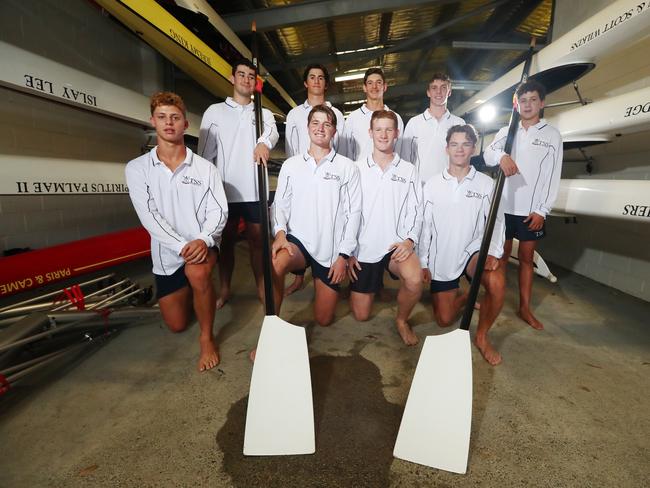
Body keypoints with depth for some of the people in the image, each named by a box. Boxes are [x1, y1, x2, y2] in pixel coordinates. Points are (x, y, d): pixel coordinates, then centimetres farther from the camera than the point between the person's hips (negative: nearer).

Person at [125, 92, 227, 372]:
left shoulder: (205, 168, -2)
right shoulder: (137, 168, -2)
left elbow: (218, 210, -10)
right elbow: (149, 216, -11)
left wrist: (203, 239, -29)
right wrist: (182, 246, -24)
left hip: (202, 246, -2)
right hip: (167, 255, 2)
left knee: (197, 273, -38)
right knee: (176, 325, 10)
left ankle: (207, 337, -12)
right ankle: (189, 291, 45)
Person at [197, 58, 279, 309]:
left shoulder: (264, 114, 11)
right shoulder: (214, 111, 10)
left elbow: (272, 131, -14)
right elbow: (205, 153, 6)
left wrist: (264, 142, -38)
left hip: (254, 190, 0)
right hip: (224, 190, 0)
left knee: (257, 241, 7)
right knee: (226, 241, 9)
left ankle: (261, 287, 20)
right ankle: (224, 290, 22)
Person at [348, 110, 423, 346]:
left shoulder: (408, 170, 4)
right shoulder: (357, 169, 2)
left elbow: (415, 210, 3)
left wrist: (410, 239, -15)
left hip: (396, 245, 0)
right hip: (364, 248, 1)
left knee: (414, 280, -33)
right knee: (360, 315, 5)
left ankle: (402, 320, 0)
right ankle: (373, 283, 40)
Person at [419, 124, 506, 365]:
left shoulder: (486, 183, 0)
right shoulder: (432, 185, 1)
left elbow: (496, 221, -1)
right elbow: (424, 226, 1)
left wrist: (493, 253, -18)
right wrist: (423, 263, 0)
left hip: (473, 251, -1)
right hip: (441, 259, 1)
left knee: (497, 282, -33)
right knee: (444, 320, 3)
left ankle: (482, 337, -6)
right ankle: (464, 296, 39)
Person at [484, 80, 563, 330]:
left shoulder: (552, 135, 5)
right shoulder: (506, 131, 8)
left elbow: (553, 176, 1)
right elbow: (487, 154, -10)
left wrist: (542, 210, -7)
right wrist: (501, 156, -34)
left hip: (532, 210, 0)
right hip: (504, 206, 0)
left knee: (527, 258, 7)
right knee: (501, 255, 8)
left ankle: (525, 308, 17)